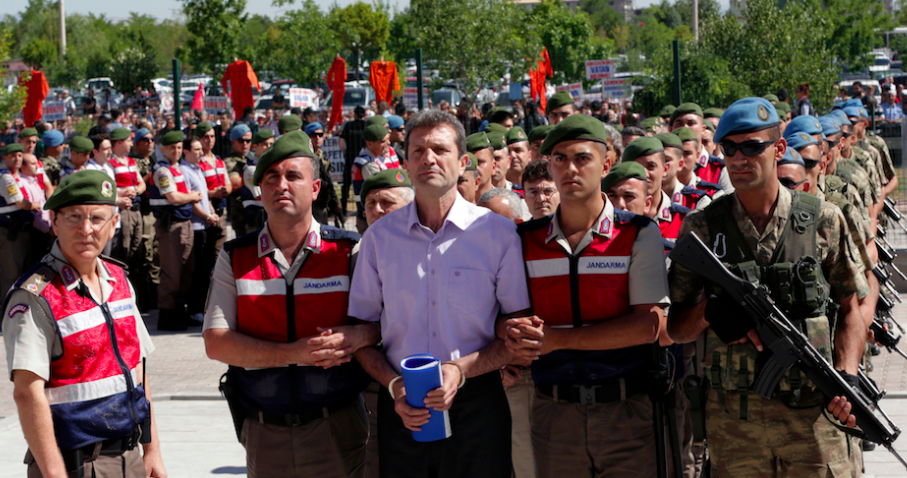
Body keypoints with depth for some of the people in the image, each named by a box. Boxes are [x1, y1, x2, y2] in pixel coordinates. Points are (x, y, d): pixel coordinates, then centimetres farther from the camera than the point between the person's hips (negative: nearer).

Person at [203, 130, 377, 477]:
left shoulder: (349, 252, 2)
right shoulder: (235, 259, 4)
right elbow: (216, 343, -6)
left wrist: (359, 336, -22)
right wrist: (294, 353, -17)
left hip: (337, 432, -1)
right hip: (264, 434, 1)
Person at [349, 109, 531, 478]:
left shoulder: (498, 233, -1)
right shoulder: (379, 237, 5)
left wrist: (462, 370, -13)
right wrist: (394, 386, -8)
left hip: (476, 404, -1)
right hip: (401, 408, 1)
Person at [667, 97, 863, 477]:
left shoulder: (823, 221, 3)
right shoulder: (702, 227, 3)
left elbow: (849, 311, 9)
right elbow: (675, 328, 6)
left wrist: (847, 376, -7)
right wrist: (709, 311, -15)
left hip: (813, 412, 0)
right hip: (732, 416, 0)